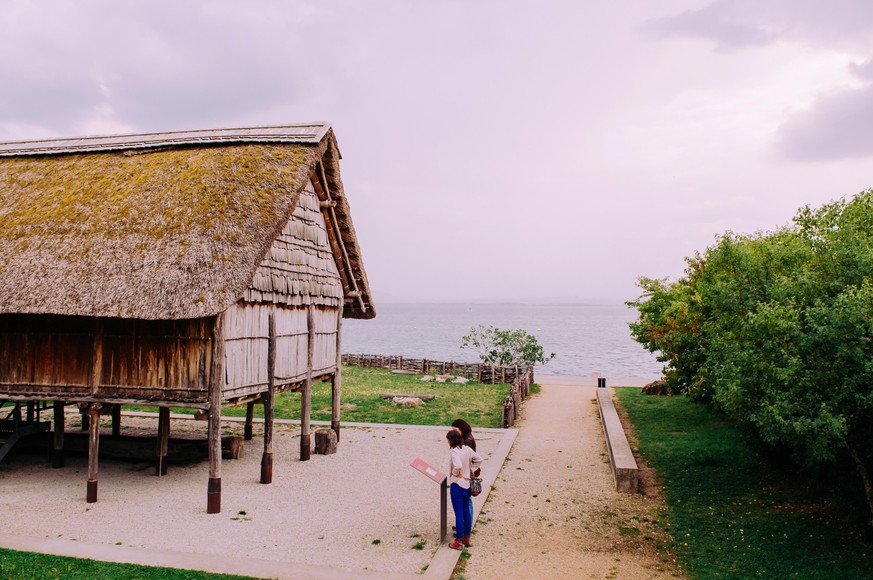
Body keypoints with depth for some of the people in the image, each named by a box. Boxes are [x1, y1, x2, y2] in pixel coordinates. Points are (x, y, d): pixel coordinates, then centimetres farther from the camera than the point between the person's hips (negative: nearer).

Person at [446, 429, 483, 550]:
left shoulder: (454, 451, -21)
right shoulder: (467, 449, 1)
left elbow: (458, 466, -35)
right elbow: (479, 459, 7)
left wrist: (455, 473, -16)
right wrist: (471, 471, 7)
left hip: (457, 485, -7)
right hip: (467, 484, 7)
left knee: (459, 513, 2)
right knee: (467, 512, 15)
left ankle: (459, 542, 11)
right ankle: (467, 539, 26)